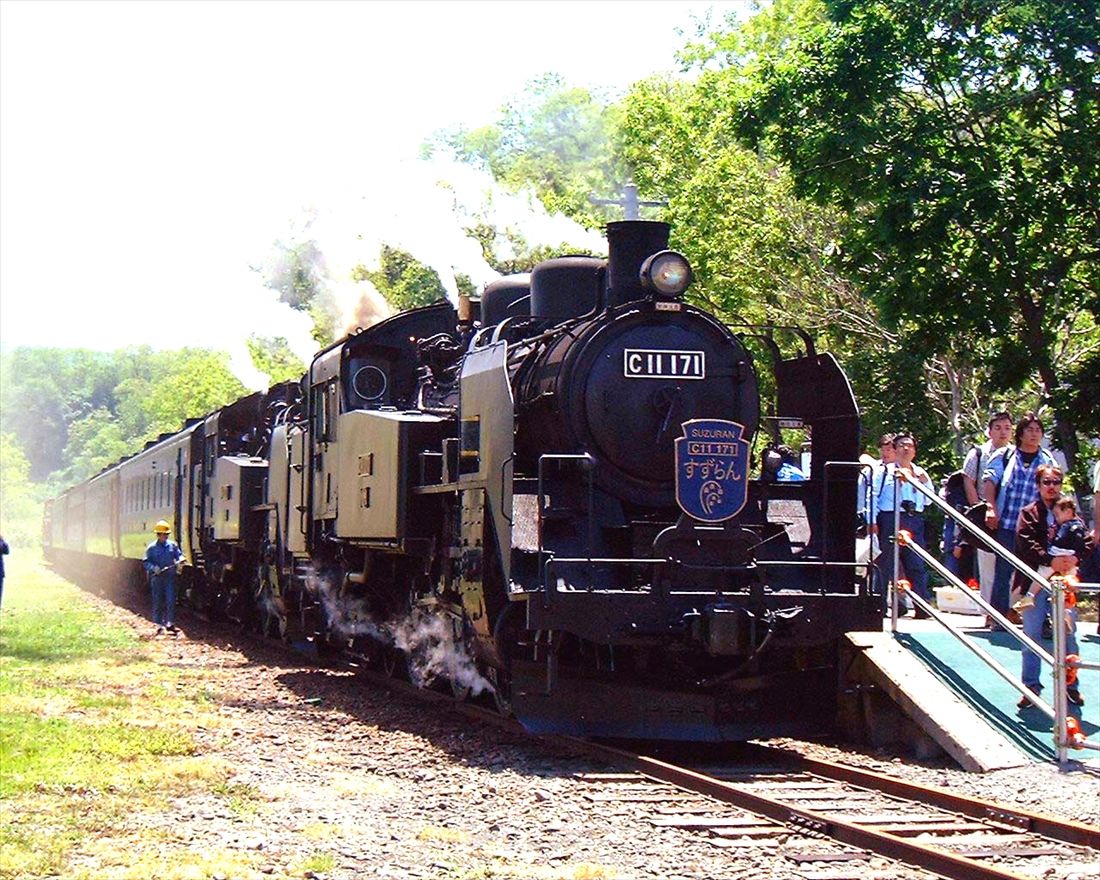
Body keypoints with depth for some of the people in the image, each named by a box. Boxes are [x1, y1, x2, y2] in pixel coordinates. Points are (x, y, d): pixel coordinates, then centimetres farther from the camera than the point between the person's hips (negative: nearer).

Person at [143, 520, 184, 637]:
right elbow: (147, 562, 0)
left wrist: (180, 561, -11)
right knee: (158, 602, 3)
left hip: (170, 577, 1)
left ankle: (170, 624, 4)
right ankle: (159, 625, 10)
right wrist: (153, 568, -19)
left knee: (171, 601, -4)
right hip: (157, 578, -1)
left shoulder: (173, 545, 6)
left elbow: (179, 555, 12)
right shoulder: (152, 548, -1)